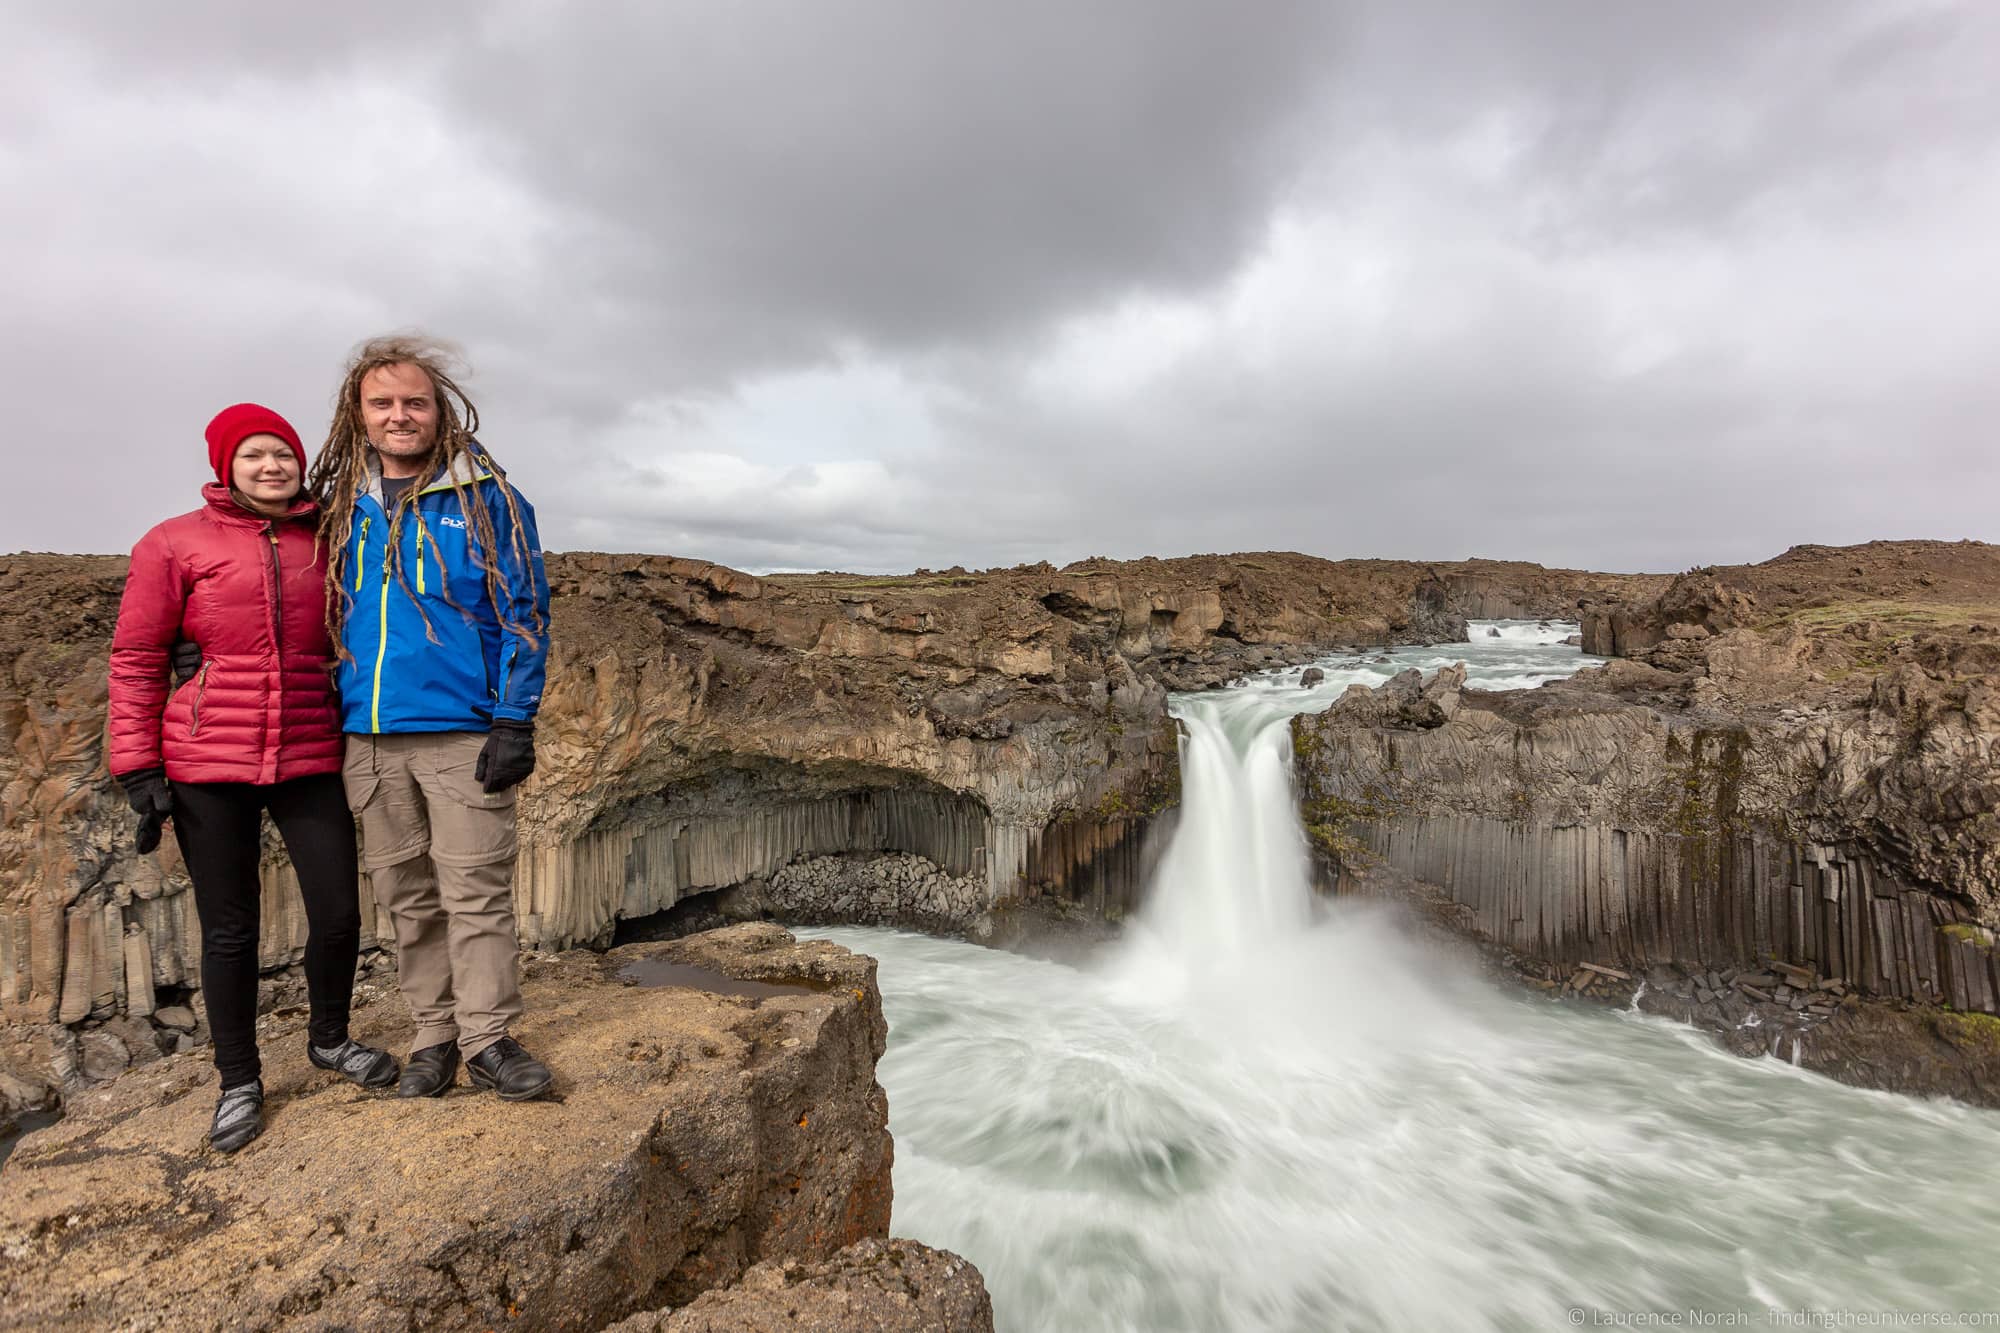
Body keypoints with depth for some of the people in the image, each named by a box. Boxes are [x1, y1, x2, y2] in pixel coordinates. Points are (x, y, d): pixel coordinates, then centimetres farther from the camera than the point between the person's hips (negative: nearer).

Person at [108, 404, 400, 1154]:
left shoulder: (324, 545, 6)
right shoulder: (174, 544, -1)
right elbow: (135, 661, 0)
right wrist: (138, 769, -5)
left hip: (310, 761, 2)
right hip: (207, 766, -2)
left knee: (339, 912, 3)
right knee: (229, 929, 7)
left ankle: (329, 1038, 30)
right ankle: (239, 1082, 26)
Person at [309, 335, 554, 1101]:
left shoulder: (486, 499, -1)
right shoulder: (341, 506, 12)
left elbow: (523, 612, -4)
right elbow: (326, 616, 18)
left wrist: (514, 723, -11)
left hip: (461, 733, -4)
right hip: (369, 740, 5)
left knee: (476, 892, -2)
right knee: (407, 898, 11)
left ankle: (489, 1038, 10)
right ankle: (434, 1037, 23)